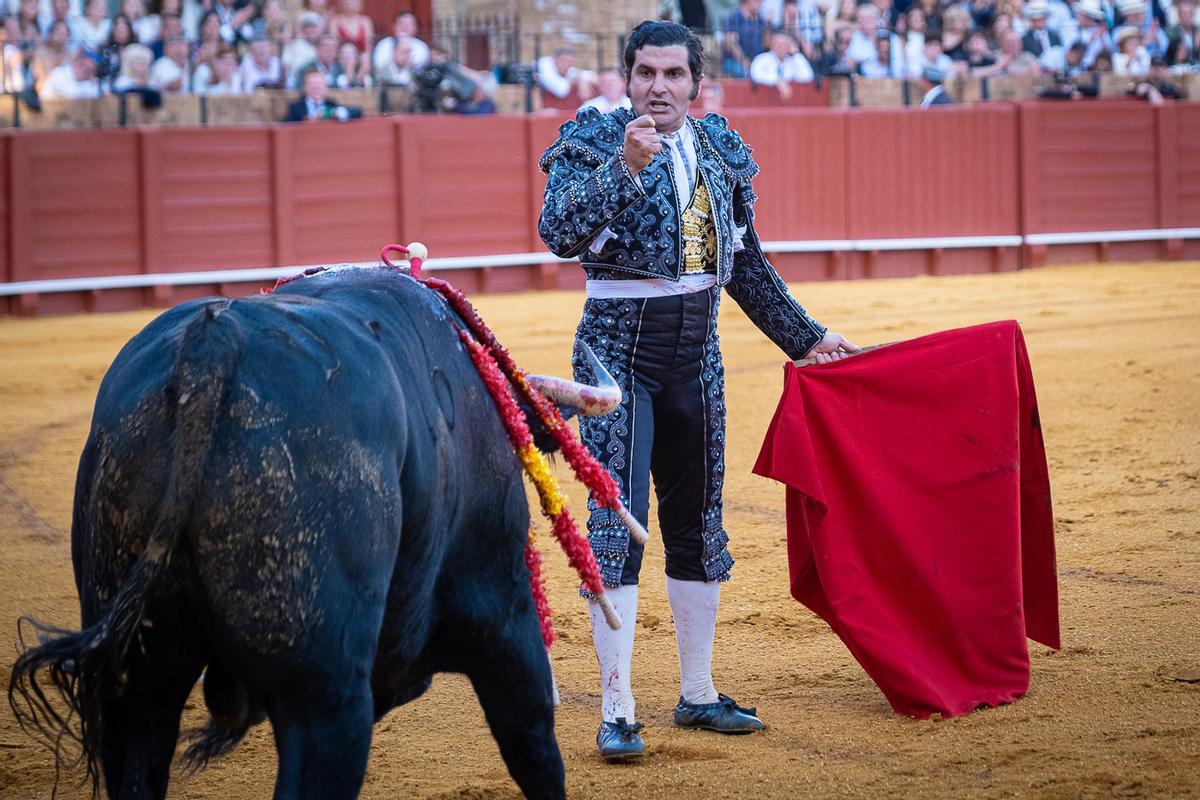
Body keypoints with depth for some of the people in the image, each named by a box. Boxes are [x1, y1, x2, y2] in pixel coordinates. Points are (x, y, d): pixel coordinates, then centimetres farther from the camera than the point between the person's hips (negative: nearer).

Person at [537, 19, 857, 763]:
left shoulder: (720, 150, 7)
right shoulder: (593, 140, -8)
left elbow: (747, 264, 18)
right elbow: (559, 231, -25)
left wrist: (806, 336, 22)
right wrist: (624, 167, -35)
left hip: (696, 353, 6)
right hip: (618, 347, -5)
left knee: (698, 524, 12)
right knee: (617, 522, -9)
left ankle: (699, 695, 23)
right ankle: (617, 710, -7)